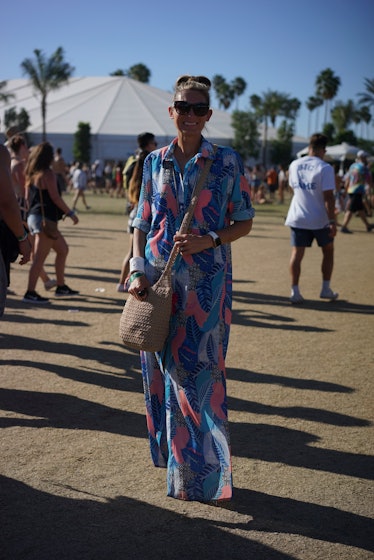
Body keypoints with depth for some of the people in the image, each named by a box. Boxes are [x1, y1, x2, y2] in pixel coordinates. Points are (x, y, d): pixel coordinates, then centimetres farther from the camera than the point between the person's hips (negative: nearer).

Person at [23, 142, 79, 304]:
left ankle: (61, 286, 24)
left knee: (63, 249, 19)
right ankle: (30, 293, -7)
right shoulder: (47, 174, -12)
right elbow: (55, 197, -14)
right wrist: (71, 213, -6)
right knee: (39, 258, -8)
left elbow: (28, 197, 16)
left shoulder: (31, 174, 13)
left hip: (34, 216, 10)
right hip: (45, 219, -10)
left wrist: (30, 216, 23)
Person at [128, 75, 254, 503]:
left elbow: (244, 223, 2)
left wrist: (207, 241, -15)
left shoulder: (227, 162, -1)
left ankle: (208, 475, 8)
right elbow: (142, 223, 11)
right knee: (164, 372, 8)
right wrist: (138, 270, -2)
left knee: (200, 372, -4)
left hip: (206, 282, -3)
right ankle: (176, 464, 25)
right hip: (159, 279, 3)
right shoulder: (155, 161, 8)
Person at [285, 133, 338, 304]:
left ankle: (295, 291, -1)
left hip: (297, 218, 3)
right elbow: (328, 197, -17)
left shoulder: (294, 165, 4)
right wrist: (332, 222, -15)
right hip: (320, 219, -3)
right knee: (328, 251, 15)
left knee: (297, 254, 5)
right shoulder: (325, 168, -13)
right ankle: (326, 289, 18)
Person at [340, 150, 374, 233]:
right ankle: (344, 227, -13)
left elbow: (347, 180, 16)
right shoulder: (363, 167, -10)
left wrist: (346, 190, 23)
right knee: (351, 209, -10)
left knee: (361, 208, 18)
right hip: (358, 191, -9)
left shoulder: (352, 166, 13)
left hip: (350, 190, 9)